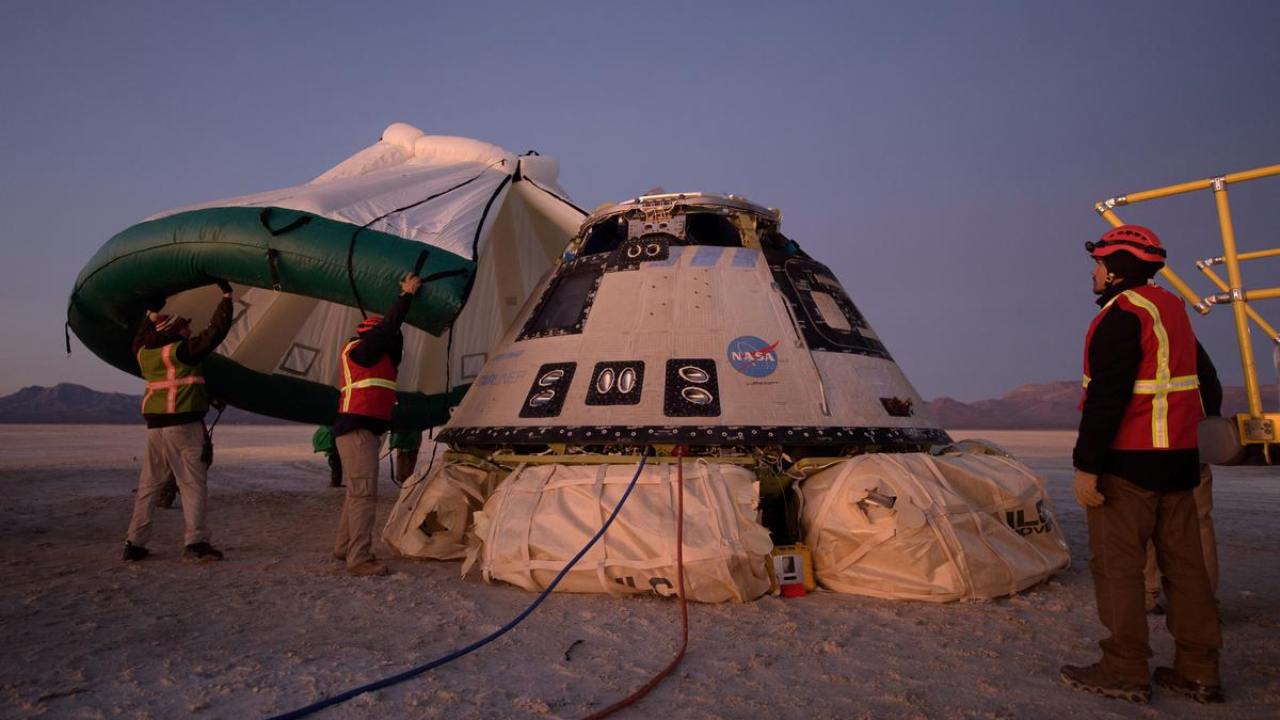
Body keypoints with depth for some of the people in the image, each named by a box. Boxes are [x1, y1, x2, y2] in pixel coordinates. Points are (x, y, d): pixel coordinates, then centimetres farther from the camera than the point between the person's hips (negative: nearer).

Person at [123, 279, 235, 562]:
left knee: (148, 484, 14)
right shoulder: (184, 349, -9)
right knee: (193, 483, -3)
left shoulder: (144, 352, 11)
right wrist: (226, 295, -2)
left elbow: (141, 338, 34)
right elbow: (216, 331, -10)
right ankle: (196, 542, -7)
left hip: (154, 425, 7)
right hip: (183, 423, -7)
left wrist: (152, 313, 43)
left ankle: (135, 543, 17)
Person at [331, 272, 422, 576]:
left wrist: (407, 296, 17)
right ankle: (359, 559, -10)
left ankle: (344, 547, 28)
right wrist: (406, 295, -3)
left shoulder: (377, 357, 20)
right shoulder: (357, 350, -6)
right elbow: (387, 326, -12)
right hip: (357, 430, -10)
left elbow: (393, 333, 19)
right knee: (364, 494, -11)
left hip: (366, 430, 10)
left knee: (357, 492, 17)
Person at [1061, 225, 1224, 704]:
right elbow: (1204, 378, 24)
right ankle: (1198, 672, 20)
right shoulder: (1173, 310, 15)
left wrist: (1087, 465, -21)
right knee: (1184, 562, 12)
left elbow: (1107, 397, -22)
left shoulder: (1122, 314, -15)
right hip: (1178, 458, 9)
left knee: (1117, 564, -2)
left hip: (1127, 463, -9)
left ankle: (1125, 671, 4)